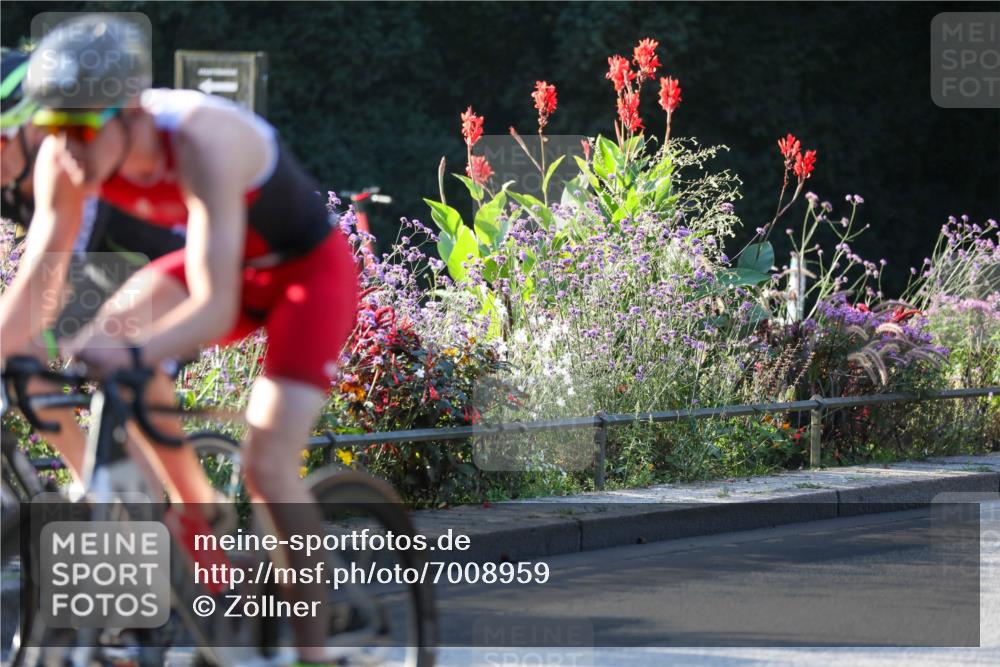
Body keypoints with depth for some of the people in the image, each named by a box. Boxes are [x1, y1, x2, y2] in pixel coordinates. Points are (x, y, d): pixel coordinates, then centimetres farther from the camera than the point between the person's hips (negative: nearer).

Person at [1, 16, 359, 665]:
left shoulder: (200, 142, -38)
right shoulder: (64, 159, -20)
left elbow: (215, 307, -44)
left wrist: (134, 354, -60)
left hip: (310, 269, -6)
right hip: (226, 262, 6)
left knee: (267, 465, -20)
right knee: (115, 327, -23)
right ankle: (197, 515, -7)